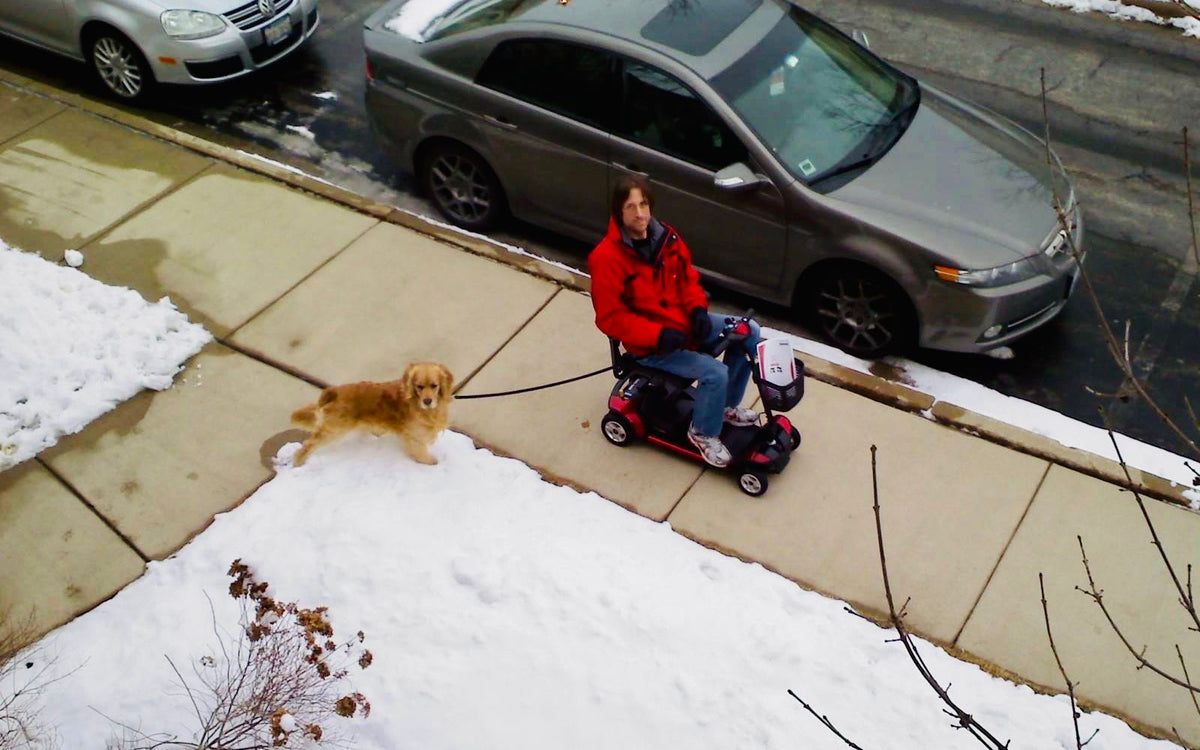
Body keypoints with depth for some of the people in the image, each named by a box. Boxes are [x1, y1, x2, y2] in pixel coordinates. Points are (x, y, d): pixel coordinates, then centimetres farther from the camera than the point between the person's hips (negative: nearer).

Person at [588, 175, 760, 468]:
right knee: (714, 373, -24)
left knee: (750, 332, 3)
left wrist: (698, 309, -10)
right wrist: (658, 335, -29)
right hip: (650, 345, -8)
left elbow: (687, 276, 10)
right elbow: (610, 318, -21)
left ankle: (728, 405, 21)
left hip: (686, 323, 8)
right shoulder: (606, 257, -23)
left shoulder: (665, 236, -2)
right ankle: (703, 432, 5)